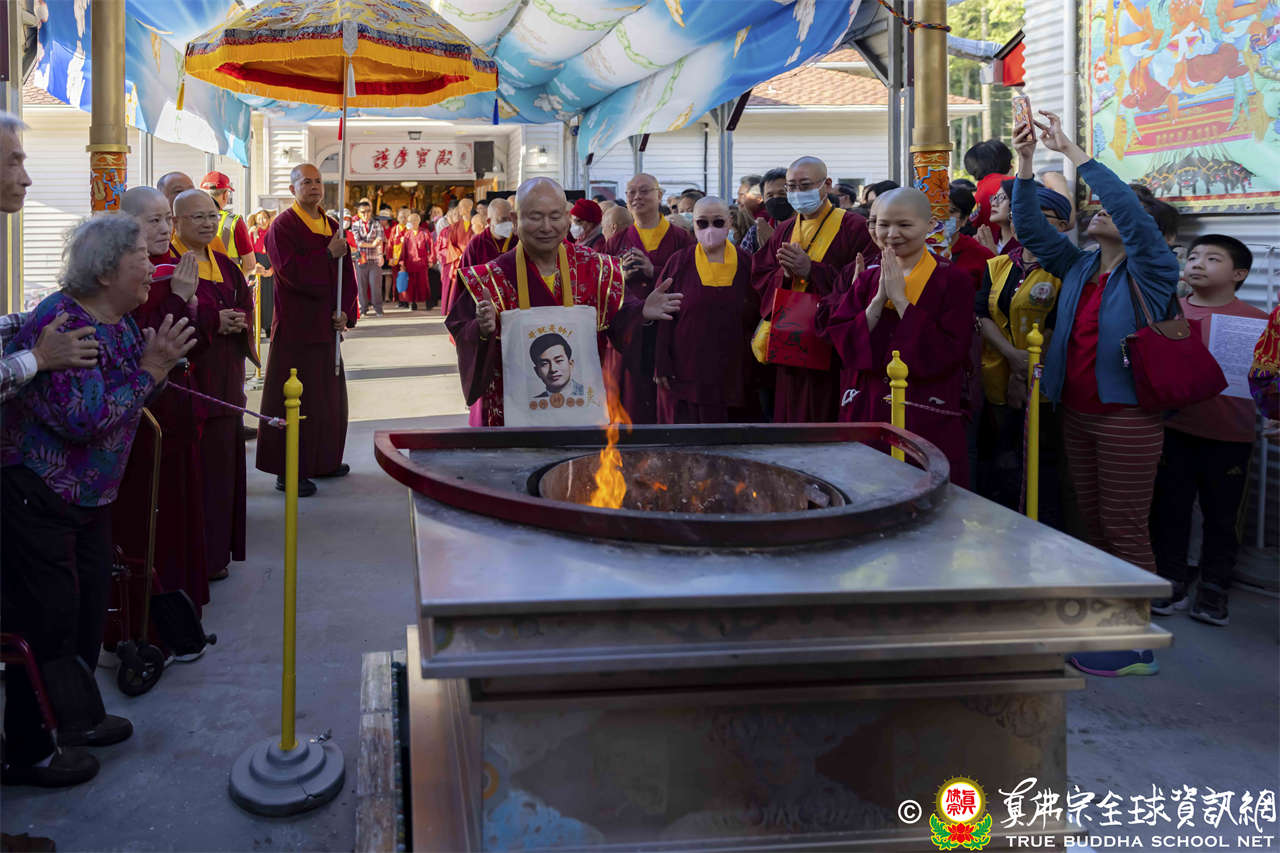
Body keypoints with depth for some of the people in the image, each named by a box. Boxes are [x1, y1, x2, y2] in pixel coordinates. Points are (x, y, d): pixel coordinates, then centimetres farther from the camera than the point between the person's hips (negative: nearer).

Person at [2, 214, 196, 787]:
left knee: (88, 606, 18)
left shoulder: (121, 320, 6)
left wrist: (162, 358, -3)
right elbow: (85, 419, -29)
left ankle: (77, 717, 35)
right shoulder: (62, 323, -24)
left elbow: (127, 400, 13)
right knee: (46, 619, -3)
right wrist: (150, 369, -23)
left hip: (89, 493, 10)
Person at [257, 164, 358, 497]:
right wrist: (328, 255, -17)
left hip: (326, 325, 7)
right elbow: (290, 271, -20)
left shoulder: (331, 226, 14)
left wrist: (345, 311, -2)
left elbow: (347, 273, 12)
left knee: (329, 396, 14)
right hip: (295, 327, -7)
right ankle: (288, 472, 0)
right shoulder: (283, 226, -7)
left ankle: (324, 460, 27)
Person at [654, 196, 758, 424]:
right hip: (686, 377, -1)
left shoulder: (746, 265, 6)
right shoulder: (678, 264, 4)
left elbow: (758, 319, 7)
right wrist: (663, 368, -6)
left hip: (734, 377, 1)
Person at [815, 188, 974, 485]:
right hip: (867, 416, 4)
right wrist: (879, 300, -11)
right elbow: (843, 343, 1)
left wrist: (900, 299, -13)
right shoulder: (869, 279, 11)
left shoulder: (952, 280, -3)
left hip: (928, 423, -3)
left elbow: (946, 354, -14)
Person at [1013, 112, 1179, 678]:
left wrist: (1072, 151, -23)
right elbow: (1030, 229, 6)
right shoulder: (1078, 267, 10)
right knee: (1094, 525, 13)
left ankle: (1138, 646, 5)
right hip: (1077, 413, 7)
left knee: (1125, 529, -3)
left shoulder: (1150, 272, -9)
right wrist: (1025, 162, -6)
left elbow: (1130, 211, -24)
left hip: (1128, 415, -7)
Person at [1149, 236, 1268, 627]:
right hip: (1173, 430, 2)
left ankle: (1213, 590, 24)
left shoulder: (1255, 321, -4)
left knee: (1221, 515, 10)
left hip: (1229, 436, -2)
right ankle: (1172, 582, 26)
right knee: (1169, 510, 10)